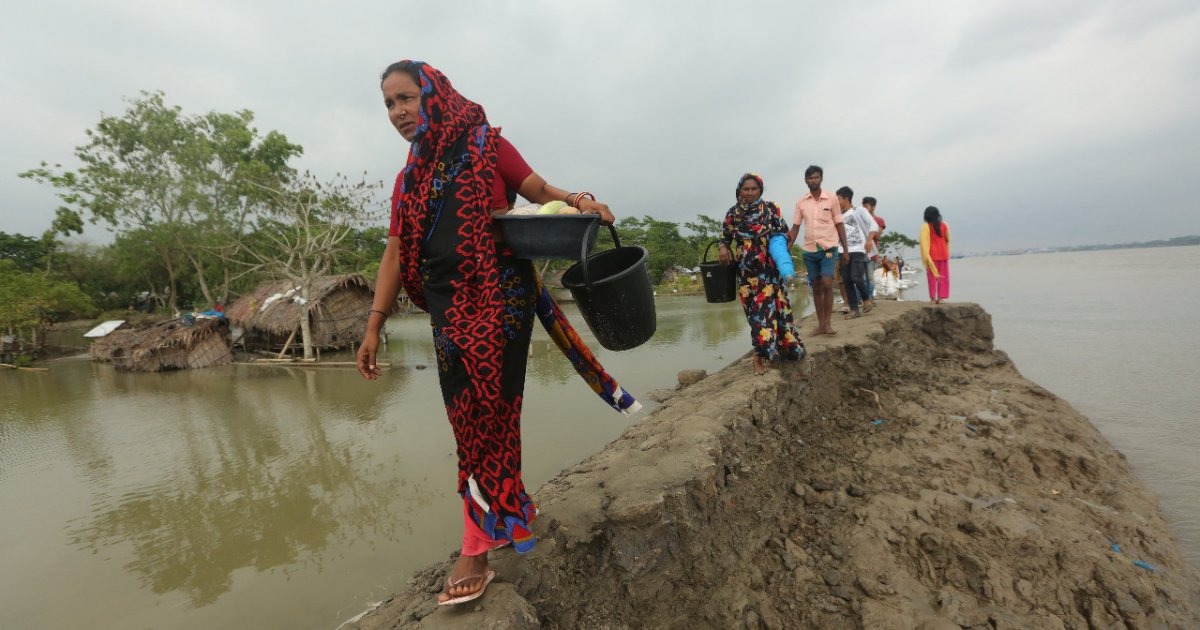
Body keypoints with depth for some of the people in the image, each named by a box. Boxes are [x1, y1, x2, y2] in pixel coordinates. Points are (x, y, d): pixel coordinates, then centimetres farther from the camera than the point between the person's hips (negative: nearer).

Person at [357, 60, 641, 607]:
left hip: (499, 295, -5)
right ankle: (505, 511, 27)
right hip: (447, 305, 6)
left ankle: (478, 544, 9)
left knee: (485, 413, -5)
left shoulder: (485, 145, 4)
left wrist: (579, 201, -22)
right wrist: (373, 326, 12)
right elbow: (396, 253, 15)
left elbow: (540, 192, 1)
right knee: (468, 417, 8)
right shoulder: (408, 178, 18)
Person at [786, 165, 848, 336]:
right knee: (816, 288, 7)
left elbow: (839, 225, 3)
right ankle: (820, 324, 14)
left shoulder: (831, 199, 0)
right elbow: (795, 227, 6)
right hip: (809, 250, 3)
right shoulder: (801, 202, 5)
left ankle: (828, 323, -3)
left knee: (827, 285, -14)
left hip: (828, 248, -2)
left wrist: (845, 250, 0)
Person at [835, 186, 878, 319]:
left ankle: (866, 299, 8)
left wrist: (869, 240, -18)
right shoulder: (840, 216, 17)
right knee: (847, 281, 0)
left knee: (856, 277, -17)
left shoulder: (859, 210, 2)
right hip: (845, 252, 6)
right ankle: (854, 309, 5)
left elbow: (873, 225, -5)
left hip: (858, 250, -5)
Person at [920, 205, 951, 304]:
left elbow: (924, 243, -7)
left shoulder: (925, 226, -8)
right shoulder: (944, 225, 2)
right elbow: (948, 241, 6)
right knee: (943, 276, 8)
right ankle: (941, 297, 5)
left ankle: (933, 298, -2)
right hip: (943, 254, 3)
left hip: (932, 255, -3)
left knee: (932, 276, 0)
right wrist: (947, 254, 15)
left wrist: (925, 257, -2)